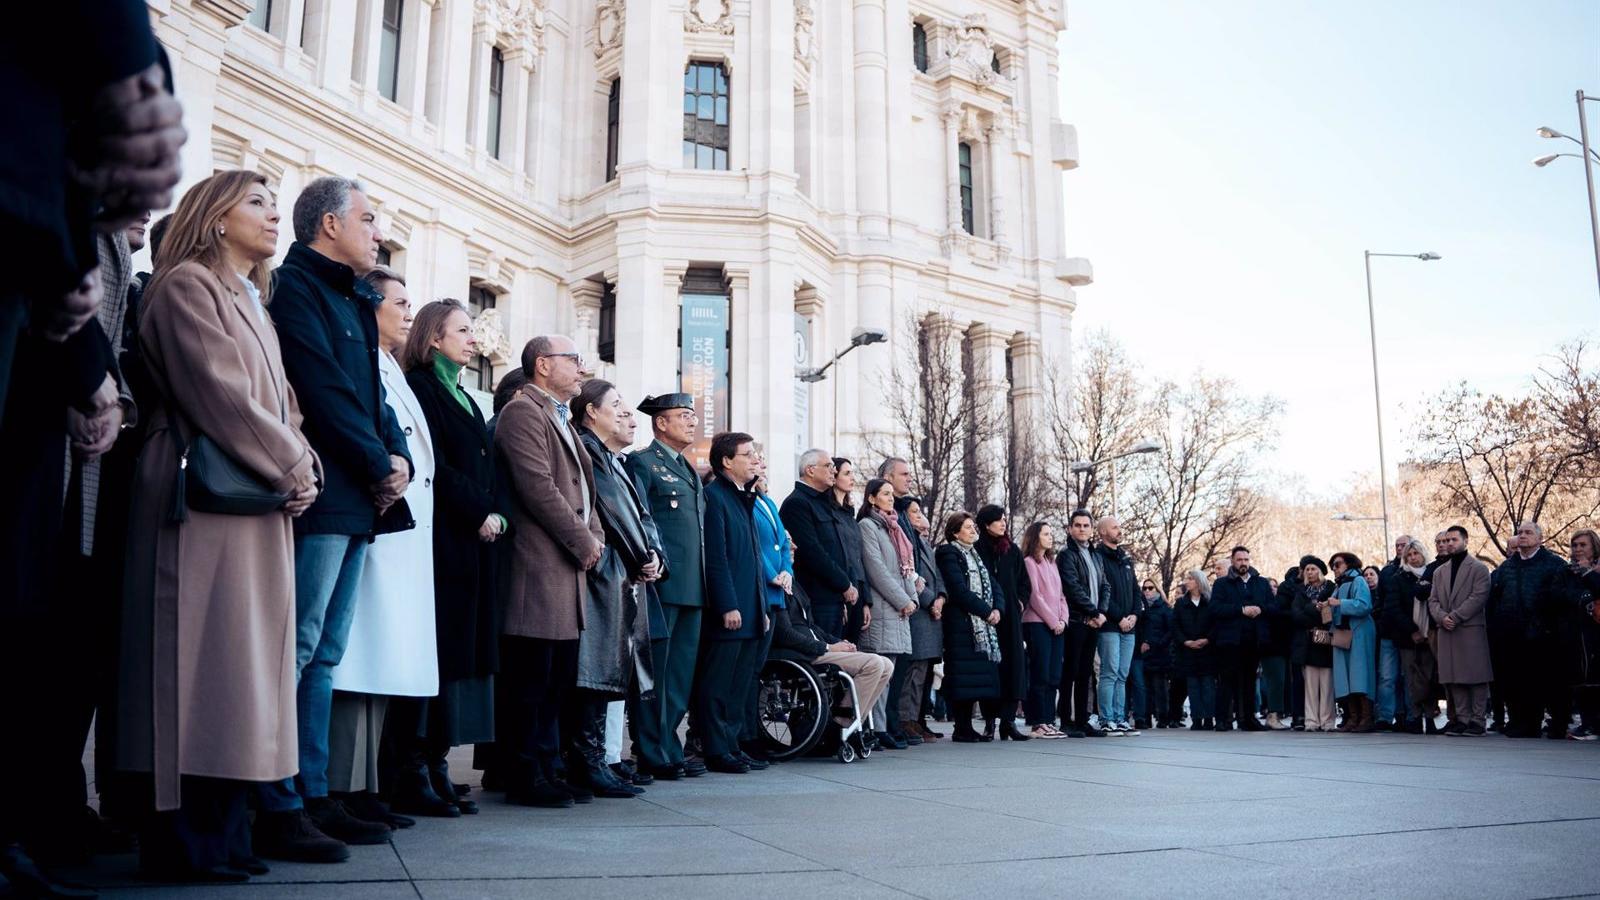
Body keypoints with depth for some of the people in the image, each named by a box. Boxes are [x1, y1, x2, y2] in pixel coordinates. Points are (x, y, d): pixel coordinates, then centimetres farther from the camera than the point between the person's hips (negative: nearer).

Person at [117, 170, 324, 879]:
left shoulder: (253, 305, 27)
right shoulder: (188, 285, -2)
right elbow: (218, 390, -13)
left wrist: (299, 464, 2)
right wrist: (289, 468, -10)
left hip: (263, 504, 9)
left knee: (246, 659, 5)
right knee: (203, 660, -10)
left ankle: (223, 830, 8)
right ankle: (182, 839, -6)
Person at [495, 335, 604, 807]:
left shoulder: (562, 418, 23)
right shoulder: (523, 413, -8)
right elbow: (539, 487, -17)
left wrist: (595, 537, 6)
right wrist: (583, 542, -11)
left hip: (568, 568, 10)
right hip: (537, 569, -10)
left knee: (559, 679, 12)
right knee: (530, 680, -4)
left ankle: (547, 769, 19)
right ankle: (525, 777, 4)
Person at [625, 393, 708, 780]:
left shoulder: (690, 471, 23)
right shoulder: (641, 463, -3)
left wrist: (702, 584, 17)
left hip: (692, 588, 8)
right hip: (661, 584, -8)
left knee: (681, 674, 11)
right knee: (655, 671, -2)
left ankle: (667, 746, 20)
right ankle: (654, 755, 3)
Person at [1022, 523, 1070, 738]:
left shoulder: (1052, 563, 19)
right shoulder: (1029, 562, -4)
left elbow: (1061, 594, 16)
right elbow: (1035, 596, -11)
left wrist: (1063, 619, 1)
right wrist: (1052, 621, -11)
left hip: (1057, 626, 7)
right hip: (1037, 624, -7)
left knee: (1054, 676, 5)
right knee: (1040, 675, -7)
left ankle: (1049, 721, 9)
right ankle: (1038, 724, -4)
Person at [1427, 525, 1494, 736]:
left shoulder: (1479, 568, 2)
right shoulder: (1439, 572, 19)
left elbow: (1479, 597, -9)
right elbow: (1433, 600, 13)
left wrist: (1455, 616, -14)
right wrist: (1442, 617, -7)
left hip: (1471, 629, -5)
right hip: (1446, 631, 5)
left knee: (1476, 676, -3)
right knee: (1454, 678, 5)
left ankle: (1478, 720, 1)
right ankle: (1462, 719, 10)